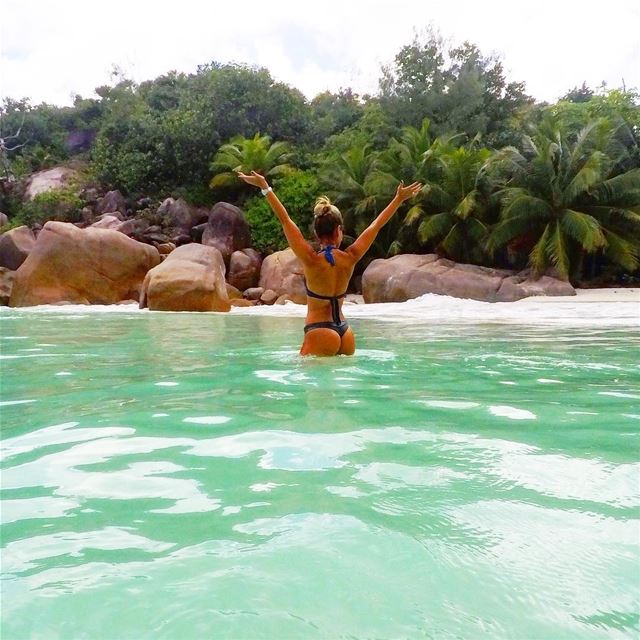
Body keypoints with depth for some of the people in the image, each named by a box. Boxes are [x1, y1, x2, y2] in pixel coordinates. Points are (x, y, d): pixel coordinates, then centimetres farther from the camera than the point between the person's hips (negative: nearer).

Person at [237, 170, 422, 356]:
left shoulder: (311, 259, -13)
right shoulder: (350, 258, -3)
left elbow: (285, 220, -9)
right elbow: (377, 224, 7)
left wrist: (265, 187, -4)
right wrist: (399, 198, 17)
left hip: (320, 332, -5)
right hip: (345, 332, 5)